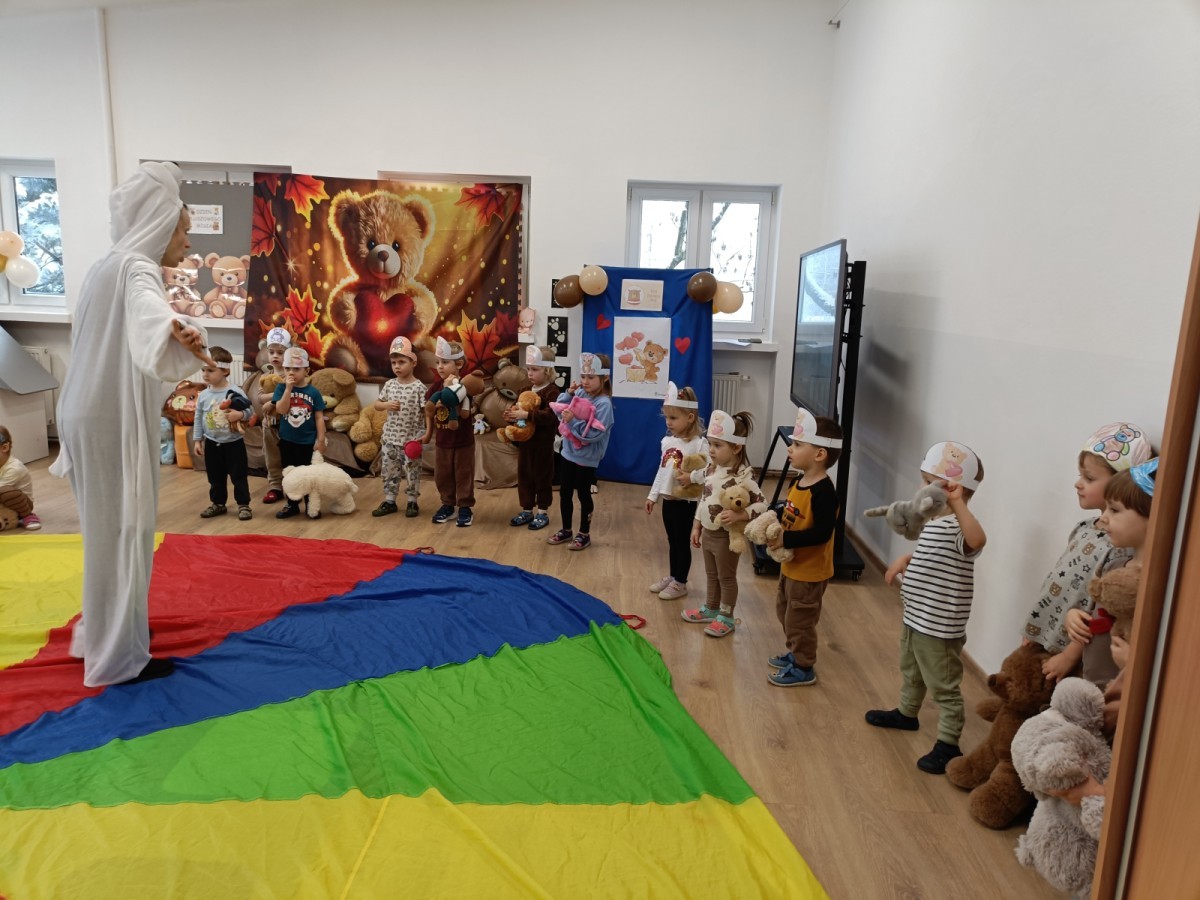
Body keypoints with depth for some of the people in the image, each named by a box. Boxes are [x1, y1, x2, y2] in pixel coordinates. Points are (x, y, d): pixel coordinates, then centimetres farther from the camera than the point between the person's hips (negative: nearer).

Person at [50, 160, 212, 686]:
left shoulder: (108, 266, 15)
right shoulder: (136, 266, -17)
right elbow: (148, 308, -43)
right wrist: (178, 331, -63)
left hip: (91, 415, 10)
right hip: (113, 422, -10)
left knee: (109, 531, 20)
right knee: (122, 533, -1)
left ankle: (103, 631, 36)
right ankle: (120, 658, 10)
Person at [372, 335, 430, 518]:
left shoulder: (418, 387, -11)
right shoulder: (389, 385, 3)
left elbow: (427, 411, -11)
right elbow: (376, 404, 13)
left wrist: (427, 433, -18)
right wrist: (386, 405, -9)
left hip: (411, 439, -5)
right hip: (390, 437, 5)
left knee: (412, 471, 6)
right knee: (389, 470, 12)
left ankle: (412, 502, 19)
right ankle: (389, 501, 24)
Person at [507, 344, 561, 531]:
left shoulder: (552, 392, -16)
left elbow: (550, 416, -30)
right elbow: (520, 410, 18)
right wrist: (511, 414, -5)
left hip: (542, 444, -8)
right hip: (524, 441, 8)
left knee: (542, 476, 6)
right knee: (523, 475, 14)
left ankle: (542, 512, 18)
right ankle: (527, 510, 27)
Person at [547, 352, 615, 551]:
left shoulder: (603, 403, -20)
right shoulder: (579, 394, -1)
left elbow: (593, 433, -25)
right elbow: (560, 413, 5)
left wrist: (572, 421, -28)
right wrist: (568, 394, -7)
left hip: (586, 457, -7)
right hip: (569, 452, 7)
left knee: (583, 495, 7)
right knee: (564, 492, 15)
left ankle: (584, 534, 23)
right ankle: (566, 530, 31)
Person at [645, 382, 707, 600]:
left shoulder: (698, 444, -17)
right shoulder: (667, 441, 6)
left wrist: (692, 477, -31)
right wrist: (653, 495, 14)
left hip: (685, 501, -7)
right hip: (668, 499, 7)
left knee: (682, 542, 6)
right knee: (672, 541, 19)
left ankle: (680, 583, 19)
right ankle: (671, 576, 34)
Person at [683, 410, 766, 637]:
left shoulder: (743, 475, -23)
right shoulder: (712, 468, 1)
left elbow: (762, 505, -24)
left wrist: (738, 515, -36)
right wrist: (696, 526, 13)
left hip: (727, 536, -7)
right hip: (708, 533, 7)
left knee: (726, 577, 10)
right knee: (712, 575, 23)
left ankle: (726, 618, 25)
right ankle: (710, 609, 40)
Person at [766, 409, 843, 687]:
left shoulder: (823, 492, -27)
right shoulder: (798, 482, 2)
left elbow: (822, 533, -31)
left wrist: (785, 540, -30)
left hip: (809, 570, -10)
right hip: (791, 564, 10)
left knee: (800, 619, 6)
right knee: (785, 612, 24)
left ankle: (803, 669, 23)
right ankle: (794, 654, 43)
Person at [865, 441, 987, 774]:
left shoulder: (957, 526, -26)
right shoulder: (934, 520, 5)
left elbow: (977, 540, -50)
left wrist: (958, 504, -55)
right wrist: (905, 559, 14)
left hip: (939, 627, -10)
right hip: (915, 617, 10)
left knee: (944, 687, 5)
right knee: (911, 671, 29)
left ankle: (948, 744, 19)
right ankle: (906, 713, 50)